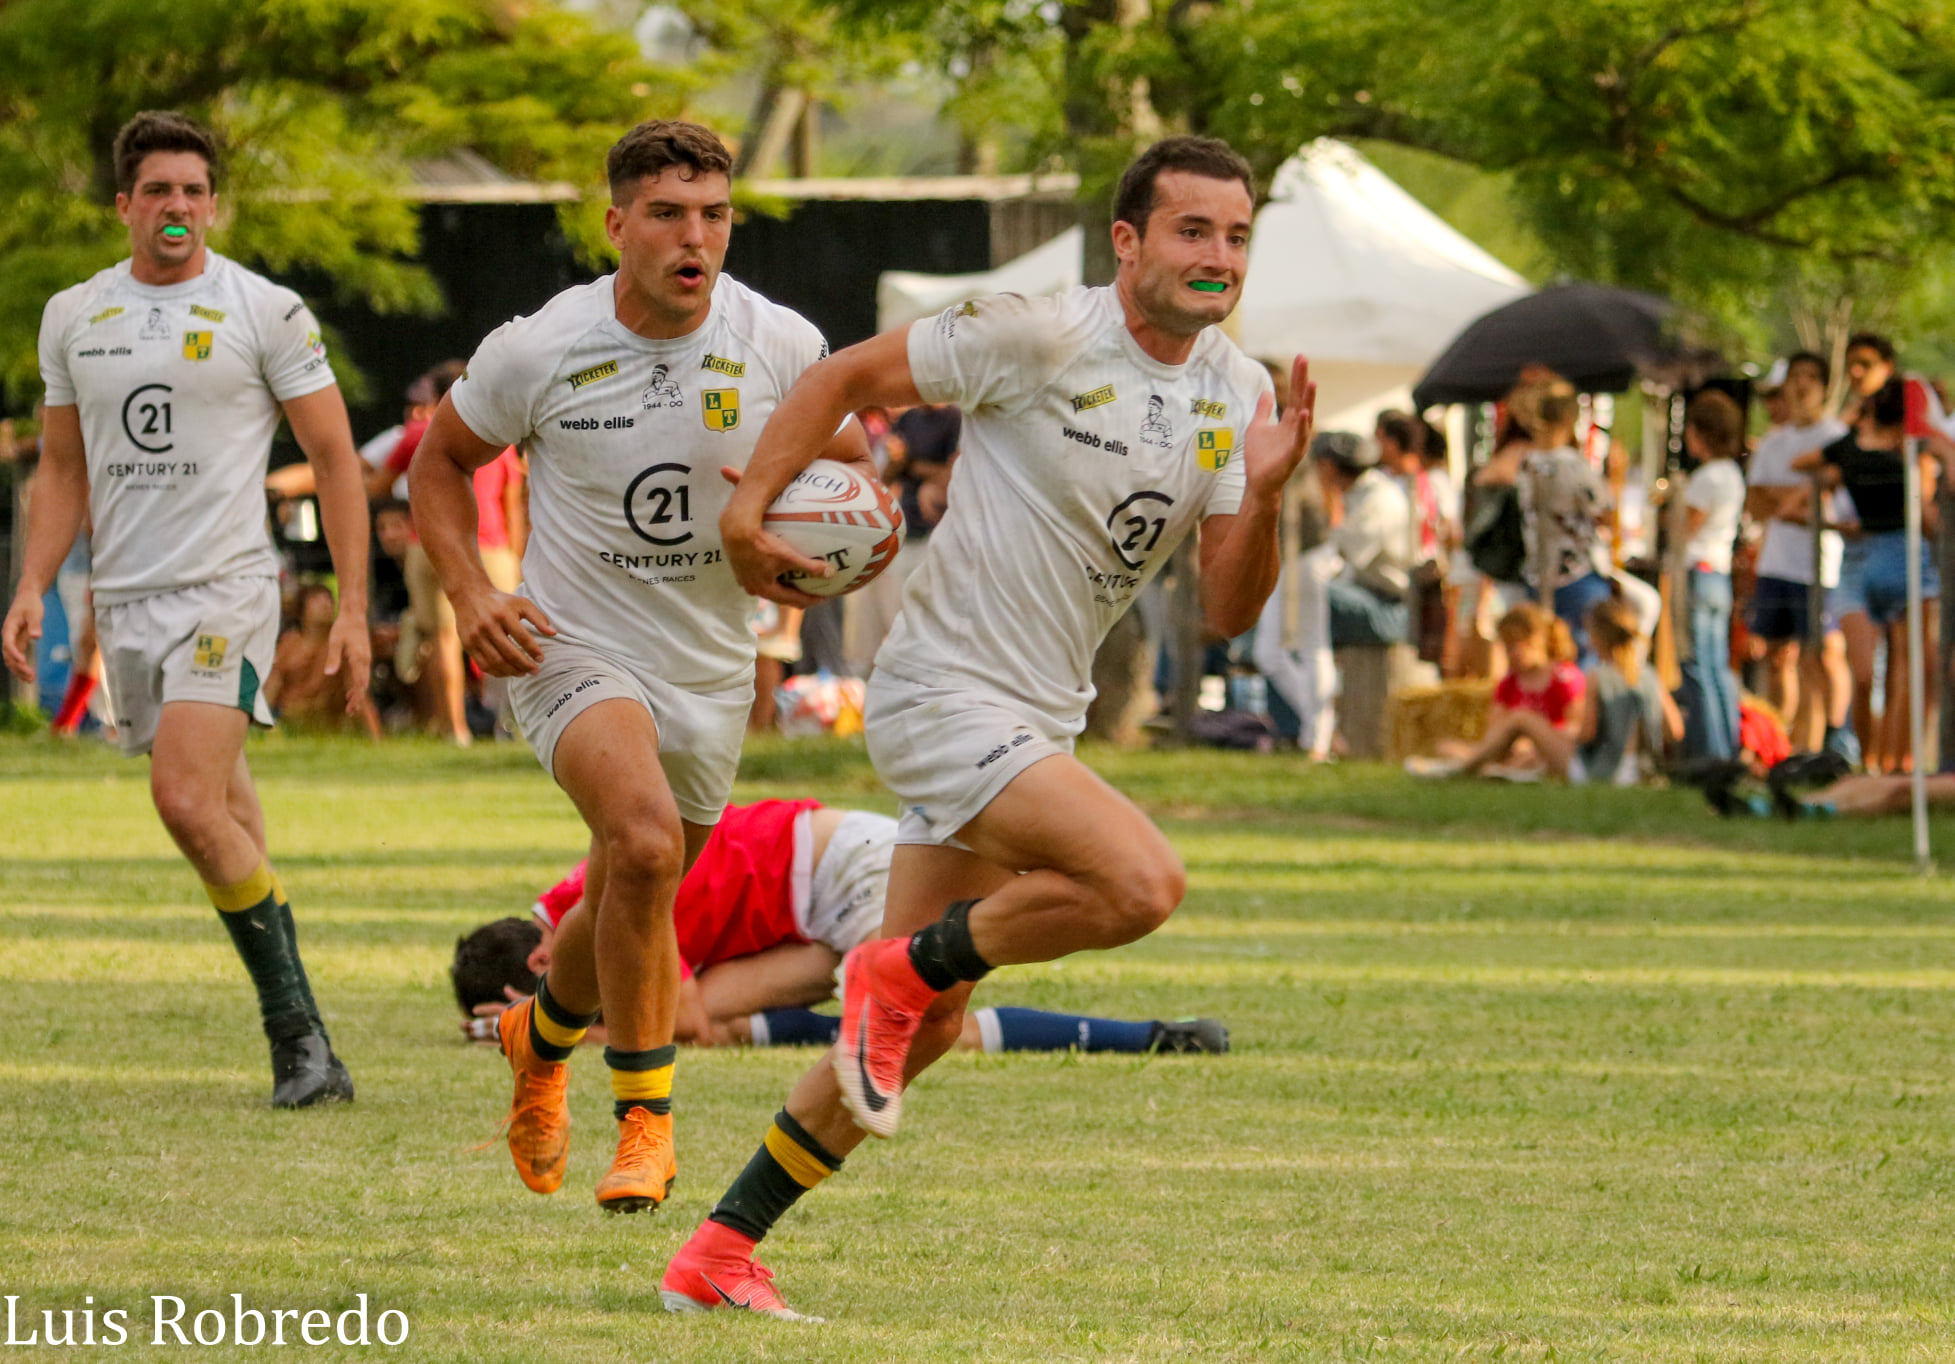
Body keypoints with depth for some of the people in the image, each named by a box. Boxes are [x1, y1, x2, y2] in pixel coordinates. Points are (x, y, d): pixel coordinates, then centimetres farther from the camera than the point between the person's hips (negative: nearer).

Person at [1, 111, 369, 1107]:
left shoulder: (264, 311, -2)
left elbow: (333, 456, 0)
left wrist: (353, 605, -5)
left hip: (226, 588, -5)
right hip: (125, 600, 5)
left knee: (188, 799, -22)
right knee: (223, 819, 7)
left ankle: (296, 1027, -16)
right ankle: (301, 1049, 14)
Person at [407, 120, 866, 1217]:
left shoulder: (781, 346, -9)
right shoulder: (538, 352, -12)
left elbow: (849, 463, 6)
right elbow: (442, 460, 5)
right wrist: (471, 594, -8)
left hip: (713, 667, 4)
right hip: (578, 651, -4)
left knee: (633, 907, 17)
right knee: (646, 842, -30)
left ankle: (543, 1035, 53)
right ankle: (646, 1124, -18)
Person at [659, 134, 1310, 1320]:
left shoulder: (1235, 393, 4)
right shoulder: (1041, 339, -16)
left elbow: (1228, 612, 2)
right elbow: (849, 378, -7)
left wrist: (1263, 495, -16)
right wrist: (750, 507, -13)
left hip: (1038, 723, 8)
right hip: (946, 697, -8)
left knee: (928, 1025, 11)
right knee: (1142, 881, -28)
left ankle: (722, 1253, 22)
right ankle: (903, 968, -5)